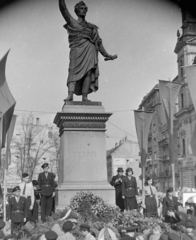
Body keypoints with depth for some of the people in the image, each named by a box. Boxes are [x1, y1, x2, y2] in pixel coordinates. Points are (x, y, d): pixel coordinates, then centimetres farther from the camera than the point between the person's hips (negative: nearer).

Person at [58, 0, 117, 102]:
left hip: (90, 50, 3)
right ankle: (70, 95, -31)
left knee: (88, 72, -14)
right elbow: (63, 9, 8)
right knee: (73, 71, -18)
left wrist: (106, 55, 18)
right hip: (77, 50, -2)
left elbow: (98, 43, 25)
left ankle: (85, 97, -21)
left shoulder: (92, 27, 26)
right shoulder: (72, 22, 20)